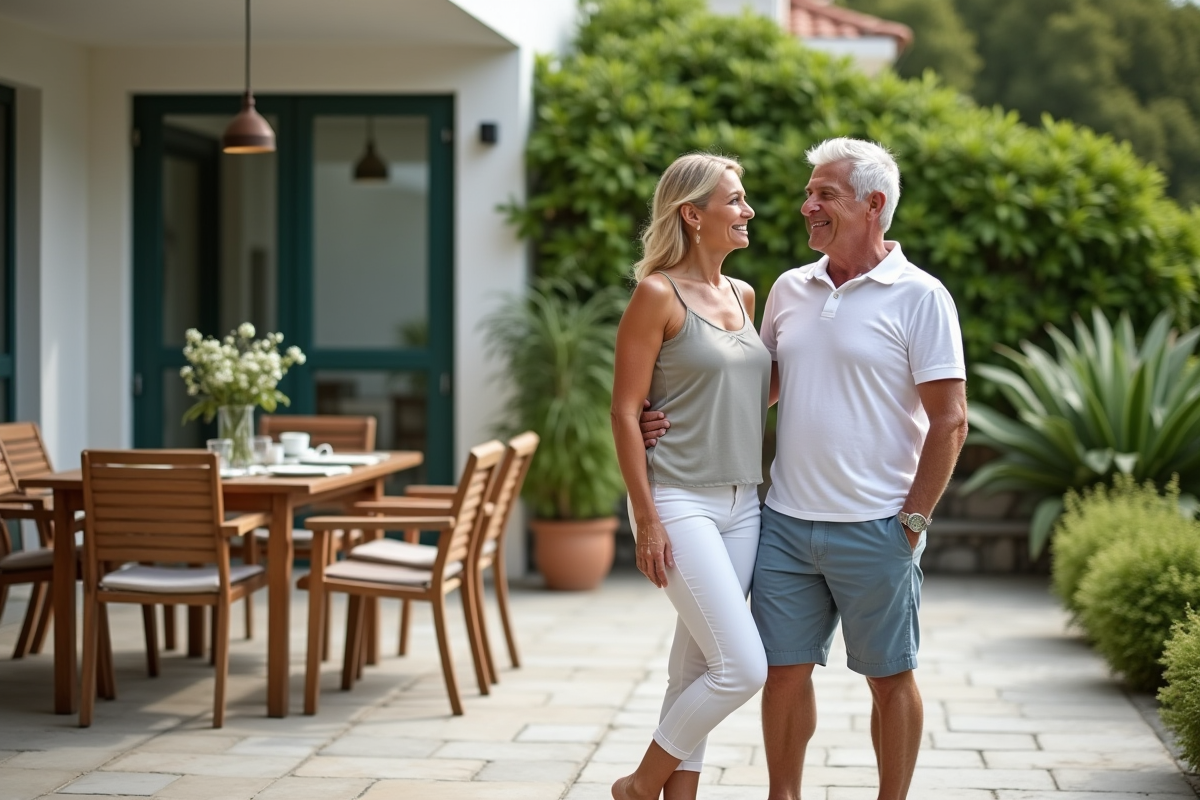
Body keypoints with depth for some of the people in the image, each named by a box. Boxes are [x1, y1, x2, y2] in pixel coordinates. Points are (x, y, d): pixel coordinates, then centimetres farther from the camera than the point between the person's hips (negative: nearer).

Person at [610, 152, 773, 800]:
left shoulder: (742, 295, 13)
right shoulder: (658, 294, -9)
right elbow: (625, 412, -10)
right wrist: (646, 519, -15)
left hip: (741, 503, 7)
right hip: (680, 502, -7)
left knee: (696, 669, 9)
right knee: (742, 667, -11)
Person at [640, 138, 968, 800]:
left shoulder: (918, 297, -7)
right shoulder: (789, 290, 10)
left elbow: (949, 421, -8)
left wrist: (913, 521, -11)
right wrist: (680, 422, 6)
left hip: (873, 528, -5)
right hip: (786, 521, 5)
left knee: (889, 677, 7)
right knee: (783, 670, 7)